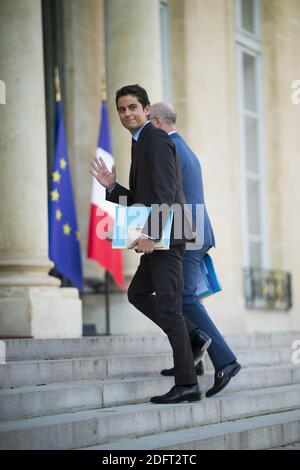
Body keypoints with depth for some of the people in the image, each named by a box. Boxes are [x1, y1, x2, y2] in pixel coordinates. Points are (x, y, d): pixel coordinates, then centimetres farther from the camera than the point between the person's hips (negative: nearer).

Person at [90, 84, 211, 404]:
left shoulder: (156, 140, -10)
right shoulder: (140, 144, 20)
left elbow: (165, 192, -21)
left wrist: (150, 233, -27)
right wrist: (111, 186, 7)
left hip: (166, 234, -11)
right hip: (157, 236, 11)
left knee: (167, 306, -9)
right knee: (137, 294, 19)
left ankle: (187, 384, -6)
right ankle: (193, 337, 16)